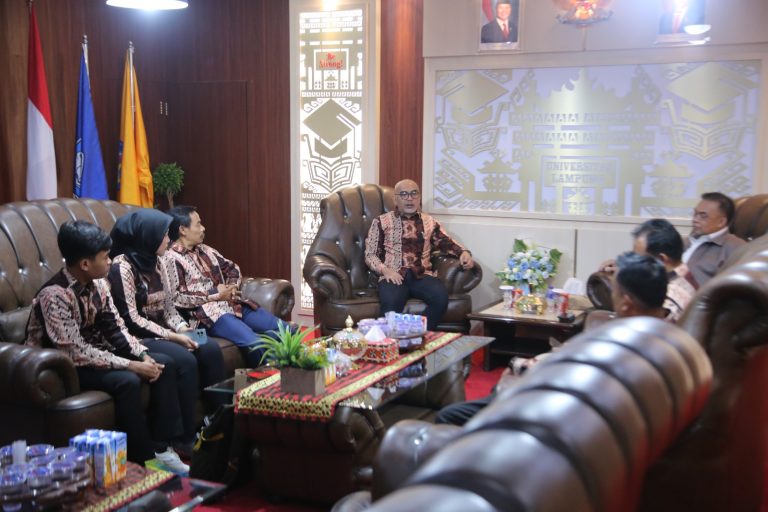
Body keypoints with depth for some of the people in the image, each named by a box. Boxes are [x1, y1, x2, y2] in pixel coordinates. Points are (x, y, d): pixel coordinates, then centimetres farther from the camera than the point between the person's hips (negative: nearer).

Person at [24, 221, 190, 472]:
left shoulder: (97, 283, -3)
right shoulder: (55, 296, -27)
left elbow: (115, 327, 5)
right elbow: (76, 353, -29)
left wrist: (142, 355, -12)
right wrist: (132, 365, -28)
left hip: (94, 352, 8)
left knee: (165, 364, -5)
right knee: (127, 381, -31)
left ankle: (162, 448, -5)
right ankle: (143, 460, -16)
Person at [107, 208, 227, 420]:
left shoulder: (158, 261, 10)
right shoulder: (122, 266, -14)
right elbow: (130, 319, -19)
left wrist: (182, 327, -6)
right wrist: (172, 336, -20)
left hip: (161, 332, 8)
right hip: (138, 337, -8)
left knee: (211, 350, -14)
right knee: (185, 360, -29)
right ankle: (186, 434, -18)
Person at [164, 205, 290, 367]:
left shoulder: (205, 250, 19)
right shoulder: (171, 258, -4)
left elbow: (232, 268, 29)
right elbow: (175, 297, -15)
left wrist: (232, 287, 6)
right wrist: (214, 294, -12)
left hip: (234, 304, 9)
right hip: (208, 313, -8)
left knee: (288, 330, -3)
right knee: (255, 344, -32)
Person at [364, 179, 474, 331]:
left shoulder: (429, 222, 19)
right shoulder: (382, 221, 12)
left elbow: (448, 243, 13)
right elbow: (370, 254, 8)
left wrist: (464, 253, -9)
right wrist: (385, 270, -10)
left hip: (422, 275, 2)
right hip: (393, 276, -2)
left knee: (441, 296, -29)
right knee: (391, 302, -36)